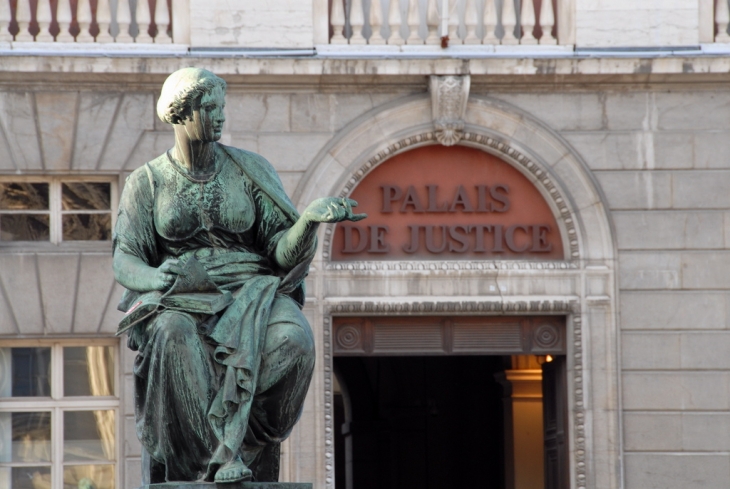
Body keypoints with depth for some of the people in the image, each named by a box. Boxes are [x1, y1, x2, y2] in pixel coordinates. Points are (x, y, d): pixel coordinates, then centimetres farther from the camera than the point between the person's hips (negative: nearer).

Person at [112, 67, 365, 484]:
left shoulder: (249, 170, 7)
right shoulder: (147, 182, 6)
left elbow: (283, 251, 0)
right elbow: (125, 262, -2)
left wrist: (310, 219, -22)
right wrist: (156, 278, -26)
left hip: (251, 296, 1)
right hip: (181, 300, -1)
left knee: (293, 338, -35)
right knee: (176, 337, -40)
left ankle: (228, 445, -32)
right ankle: (228, 453, -38)